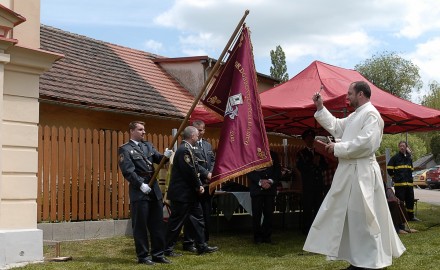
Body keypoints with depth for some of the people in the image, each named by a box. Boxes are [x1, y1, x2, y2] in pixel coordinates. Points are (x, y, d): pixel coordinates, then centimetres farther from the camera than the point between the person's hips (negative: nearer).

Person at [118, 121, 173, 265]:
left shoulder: (148, 146, 15)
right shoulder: (125, 149, -4)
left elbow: (158, 159, 6)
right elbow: (127, 171, -13)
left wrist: (165, 155, -16)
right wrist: (141, 185, -20)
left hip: (154, 189, 6)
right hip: (139, 191, -6)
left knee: (158, 223, 10)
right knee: (140, 225, 2)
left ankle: (158, 254, 19)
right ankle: (143, 256, 11)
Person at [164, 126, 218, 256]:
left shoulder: (187, 148, 13)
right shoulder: (185, 150, -20)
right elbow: (190, 172, -22)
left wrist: (199, 185, 3)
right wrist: (198, 186, -9)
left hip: (189, 193, 11)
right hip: (182, 193, -11)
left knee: (197, 218, 15)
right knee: (176, 221, -2)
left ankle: (201, 246, 22)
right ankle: (168, 249, 8)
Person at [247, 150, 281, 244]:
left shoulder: (273, 155, 14)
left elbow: (278, 171, 8)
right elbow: (250, 172, -3)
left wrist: (271, 181, -9)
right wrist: (260, 182, -15)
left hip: (270, 188, 2)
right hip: (256, 189, -2)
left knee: (269, 213, 0)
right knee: (256, 213, -2)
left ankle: (267, 236, 11)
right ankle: (257, 236, 8)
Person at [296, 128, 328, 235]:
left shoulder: (319, 153, 19)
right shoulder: (301, 153, 8)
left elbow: (325, 166, 14)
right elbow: (300, 167, -5)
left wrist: (318, 164, -4)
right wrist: (313, 163, -10)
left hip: (319, 185, 4)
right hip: (307, 185, -4)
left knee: (318, 208, 0)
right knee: (307, 209, -5)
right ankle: (307, 230, -2)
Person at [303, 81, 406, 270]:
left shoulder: (371, 114, -12)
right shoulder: (355, 116, 19)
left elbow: (366, 143, -23)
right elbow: (335, 126, 25)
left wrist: (337, 148, -15)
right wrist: (320, 108, 19)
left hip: (362, 173, -10)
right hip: (350, 172, 10)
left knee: (363, 217, -6)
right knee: (352, 217, 12)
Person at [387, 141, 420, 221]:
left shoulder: (409, 157, 15)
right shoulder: (395, 157, -3)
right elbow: (389, 168, -1)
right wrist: (394, 176, 4)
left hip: (409, 183, 6)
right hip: (399, 183, -6)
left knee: (410, 200, 10)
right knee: (400, 201, -5)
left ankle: (411, 216, 21)